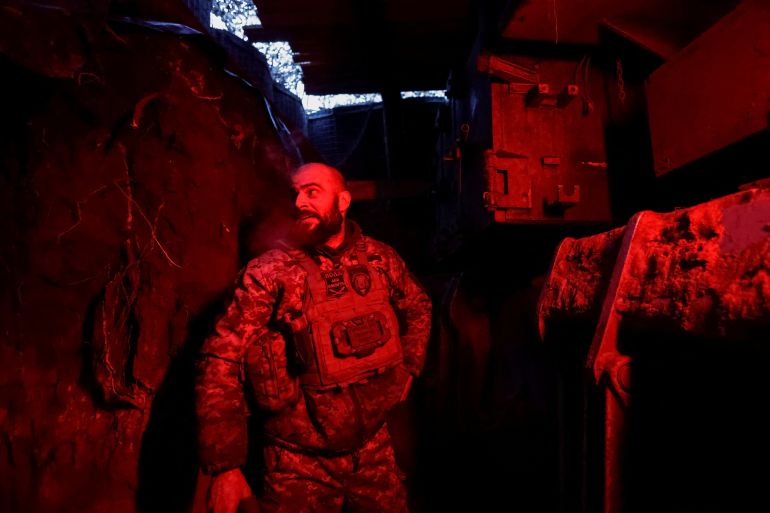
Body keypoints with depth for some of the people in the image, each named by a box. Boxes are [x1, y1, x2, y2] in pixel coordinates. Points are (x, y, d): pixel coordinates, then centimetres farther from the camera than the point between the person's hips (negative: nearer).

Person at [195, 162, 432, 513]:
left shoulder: (380, 259, -2)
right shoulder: (269, 273, -14)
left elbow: (418, 307, 17)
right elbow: (220, 361, -16)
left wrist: (407, 369, 9)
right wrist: (224, 465, -19)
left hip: (374, 449, 4)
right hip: (300, 462, -3)